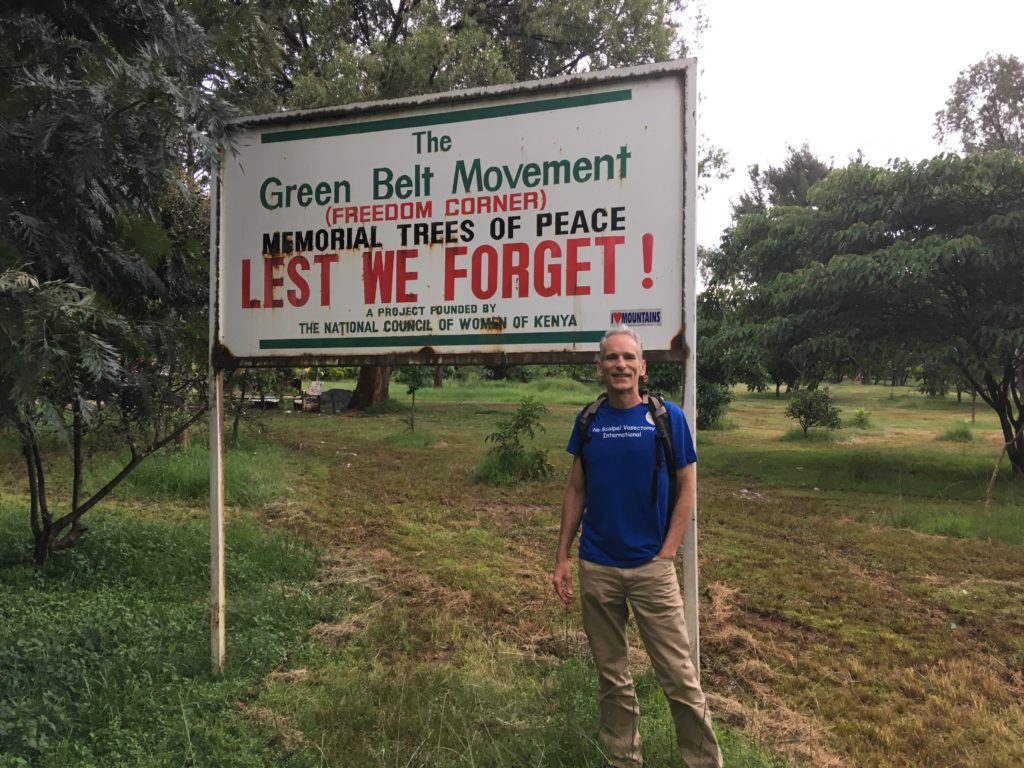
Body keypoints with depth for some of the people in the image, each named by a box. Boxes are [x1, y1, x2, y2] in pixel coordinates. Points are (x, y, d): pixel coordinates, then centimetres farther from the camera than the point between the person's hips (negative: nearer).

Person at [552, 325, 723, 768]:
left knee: (678, 674, 1)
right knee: (612, 676, 14)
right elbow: (576, 490, 7)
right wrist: (562, 557, 4)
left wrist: (667, 553, -9)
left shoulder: (668, 417, -5)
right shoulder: (588, 421, 3)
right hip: (595, 569, 3)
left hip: (651, 567, -3)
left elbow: (686, 487, -2)